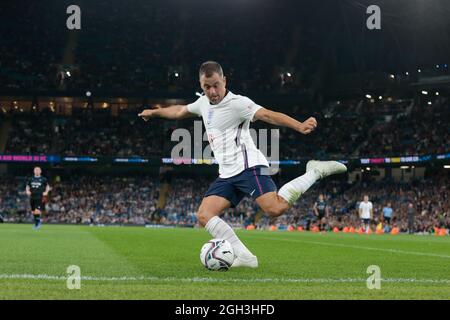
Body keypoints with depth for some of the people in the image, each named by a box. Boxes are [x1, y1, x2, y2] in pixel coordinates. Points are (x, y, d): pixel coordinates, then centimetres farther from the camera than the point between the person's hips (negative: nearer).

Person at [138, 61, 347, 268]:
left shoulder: (237, 103, -9)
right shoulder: (204, 103, 16)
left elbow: (268, 115, -21)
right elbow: (180, 111, 37)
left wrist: (300, 126, -35)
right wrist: (153, 112, 49)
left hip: (248, 167, -8)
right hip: (227, 174, 8)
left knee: (275, 208, -28)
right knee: (204, 216, -7)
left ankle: (315, 172, -7)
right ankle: (245, 258, -11)